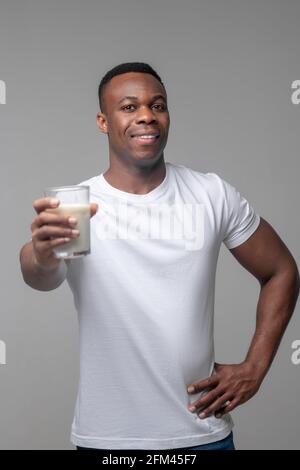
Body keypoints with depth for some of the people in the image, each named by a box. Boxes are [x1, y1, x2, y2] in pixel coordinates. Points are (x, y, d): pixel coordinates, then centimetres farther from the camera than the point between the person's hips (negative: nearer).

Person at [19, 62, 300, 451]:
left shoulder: (213, 195, -3)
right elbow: (40, 278, -27)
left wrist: (254, 369, -2)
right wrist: (42, 254, -50)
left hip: (202, 431, 1)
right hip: (106, 436, -1)